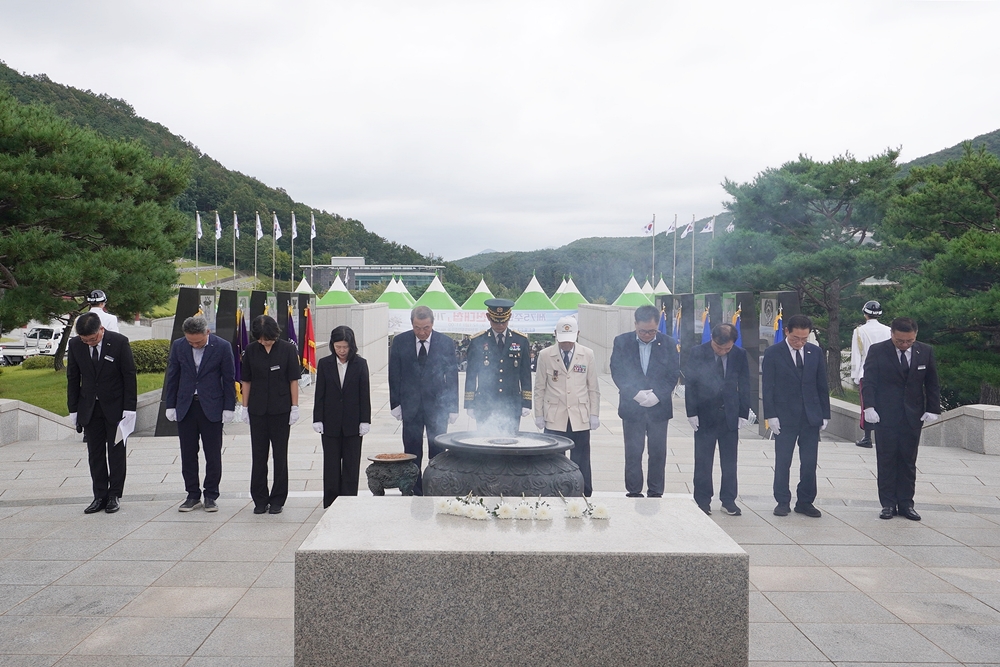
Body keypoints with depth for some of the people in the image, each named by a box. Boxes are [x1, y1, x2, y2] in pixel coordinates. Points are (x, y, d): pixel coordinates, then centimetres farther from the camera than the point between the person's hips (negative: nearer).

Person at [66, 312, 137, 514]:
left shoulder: (119, 342, -13)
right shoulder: (75, 344, -4)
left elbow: (129, 376, -8)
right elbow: (73, 378, 5)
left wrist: (129, 407, -11)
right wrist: (73, 408, 4)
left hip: (115, 406, -3)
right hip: (89, 408, 3)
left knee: (116, 452, 5)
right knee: (95, 454, 6)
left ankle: (114, 496, 15)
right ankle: (100, 496, 14)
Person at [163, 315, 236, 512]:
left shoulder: (222, 347, -7)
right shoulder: (178, 346, 0)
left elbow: (229, 379, -3)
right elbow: (172, 377, 7)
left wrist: (228, 407, -5)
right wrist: (170, 405, 4)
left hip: (211, 407, -2)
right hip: (185, 407, 3)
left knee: (213, 455, 4)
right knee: (188, 455, 7)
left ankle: (211, 496, 15)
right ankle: (193, 495, 18)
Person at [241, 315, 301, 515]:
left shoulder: (287, 349, -6)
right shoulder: (251, 351, 0)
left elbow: (294, 380, -2)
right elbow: (246, 381, 7)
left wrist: (294, 407, -5)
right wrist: (245, 407, 5)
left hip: (281, 410, -2)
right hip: (257, 410, 2)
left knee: (280, 455, 6)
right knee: (258, 455, 7)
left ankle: (277, 499, 16)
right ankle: (260, 500, 18)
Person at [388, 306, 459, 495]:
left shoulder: (446, 343, -2)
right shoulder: (400, 342, 0)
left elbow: (453, 378, 1)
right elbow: (394, 376, 4)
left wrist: (453, 407, -1)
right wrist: (395, 404, -1)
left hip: (438, 406, 0)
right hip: (410, 406, 1)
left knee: (437, 453, 6)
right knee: (412, 454, 5)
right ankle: (414, 492, 15)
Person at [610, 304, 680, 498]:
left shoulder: (668, 343, 2)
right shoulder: (622, 342, 1)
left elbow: (674, 373, 0)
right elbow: (617, 372, -3)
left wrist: (657, 395, -12)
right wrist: (636, 394, -14)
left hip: (659, 407, 1)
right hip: (632, 407, 0)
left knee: (658, 453, 5)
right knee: (633, 453, 4)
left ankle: (656, 493, 15)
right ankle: (633, 493, 13)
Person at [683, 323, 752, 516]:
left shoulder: (740, 355, -1)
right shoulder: (697, 354, -7)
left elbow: (744, 386, 5)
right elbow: (689, 384, -3)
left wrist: (743, 413, 0)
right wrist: (691, 413, -7)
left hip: (731, 416, 2)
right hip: (704, 415, -2)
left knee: (729, 461, 7)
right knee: (703, 461, 3)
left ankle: (729, 501, 16)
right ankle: (702, 500, 13)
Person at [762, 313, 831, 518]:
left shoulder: (815, 352, 6)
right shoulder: (772, 353, -4)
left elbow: (822, 385, 10)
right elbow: (767, 387, -4)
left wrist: (825, 414, 6)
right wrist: (771, 415, -10)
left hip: (811, 416, 3)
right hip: (784, 417, -3)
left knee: (810, 462, 4)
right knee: (782, 461, 3)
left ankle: (805, 502, 16)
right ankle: (782, 501, 14)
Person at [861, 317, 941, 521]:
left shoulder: (925, 352, 3)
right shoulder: (877, 351, -5)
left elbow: (932, 383, 7)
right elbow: (869, 381, -6)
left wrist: (933, 409, -1)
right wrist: (869, 407, -16)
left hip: (913, 416, 2)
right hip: (886, 415, -2)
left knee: (908, 461, 7)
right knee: (886, 460, 2)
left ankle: (906, 503, 15)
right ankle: (888, 504, 9)